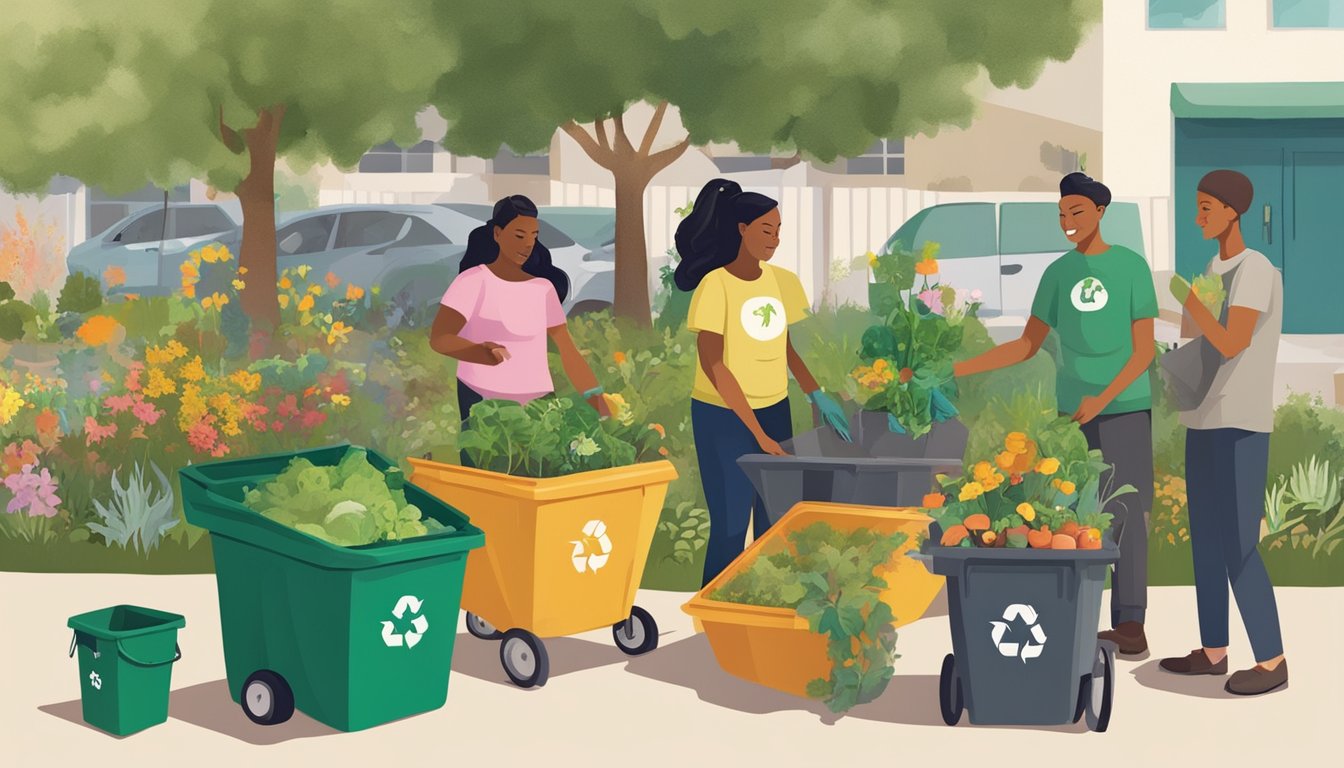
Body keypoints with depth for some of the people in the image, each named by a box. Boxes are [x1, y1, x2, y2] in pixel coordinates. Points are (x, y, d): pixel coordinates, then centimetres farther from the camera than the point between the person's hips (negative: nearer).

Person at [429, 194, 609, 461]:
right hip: (481, 403, -4)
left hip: (537, 403, 4)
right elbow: (438, 337, -16)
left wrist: (601, 409, 2)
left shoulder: (543, 288, 10)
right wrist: (480, 352, -37)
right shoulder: (474, 280, -5)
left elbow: (569, 353, 10)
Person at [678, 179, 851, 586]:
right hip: (722, 417, -5)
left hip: (774, 411, 6)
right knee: (730, 525, -3)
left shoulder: (783, 281, 2)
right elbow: (712, 365, -18)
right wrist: (758, 434, -21)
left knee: (773, 523, 8)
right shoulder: (715, 285, -15)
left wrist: (817, 395, 2)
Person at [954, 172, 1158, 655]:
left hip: (1126, 407, -3)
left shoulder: (1132, 267, -4)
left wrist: (1102, 399, -18)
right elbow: (1026, 347, 9)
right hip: (1072, 411, 3)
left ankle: (1130, 621, -3)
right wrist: (957, 370, 0)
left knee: (1126, 511, -8)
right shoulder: (1057, 273, 6)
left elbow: (1144, 350, -6)